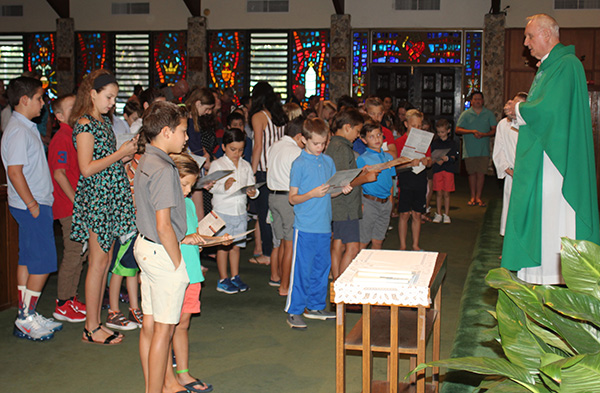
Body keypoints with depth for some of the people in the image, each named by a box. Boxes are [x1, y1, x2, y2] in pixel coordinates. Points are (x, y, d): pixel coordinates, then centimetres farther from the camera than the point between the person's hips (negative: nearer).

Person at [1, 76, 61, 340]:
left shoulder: (27, 128, 15)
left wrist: (36, 203, 16)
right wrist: (32, 204, -19)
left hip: (36, 204, 10)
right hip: (32, 205, -10)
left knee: (28, 261, 13)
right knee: (42, 264, -5)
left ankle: (27, 316, 20)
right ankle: (26, 320, 3)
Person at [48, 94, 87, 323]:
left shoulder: (75, 136, 14)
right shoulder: (62, 139, -14)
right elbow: (59, 174, -20)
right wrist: (77, 201, -19)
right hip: (69, 207, -9)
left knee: (78, 254, 14)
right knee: (73, 255, -4)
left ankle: (71, 298, 24)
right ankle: (62, 305, 5)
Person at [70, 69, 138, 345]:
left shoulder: (103, 121, 15)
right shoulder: (84, 124, -12)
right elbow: (87, 168, -19)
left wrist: (128, 153, 7)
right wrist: (120, 153, -15)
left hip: (111, 197, 9)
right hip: (96, 198, -9)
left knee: (104, 261, 10)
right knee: (98, 262, -4)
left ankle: (95, 323, 18)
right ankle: (92, 329, 5)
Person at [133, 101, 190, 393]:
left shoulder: (144, 163, 9)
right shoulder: (163, 170, -20)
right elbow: (164, 226, -22)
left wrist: (185, 237, 19)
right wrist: (178, 262, -12)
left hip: (145, 246, 10)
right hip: (163, 253, -9)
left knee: (150, 324, 16)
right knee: (163, 330, 1)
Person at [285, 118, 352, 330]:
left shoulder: (328, 162, 10)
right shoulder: (299, 164, -8)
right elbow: (292, 198, -8)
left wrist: (342, 189, -2)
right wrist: (312, 194, -22)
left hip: (324, 225, 6)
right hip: (305, 227, -6)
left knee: (322, 267, 13)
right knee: (301, 269, -3)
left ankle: (315, 306, 27)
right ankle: (294, 312, 6)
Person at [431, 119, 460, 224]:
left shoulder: (453, 143, 5)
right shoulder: (435, 142, 9)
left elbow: (455, 158, -1)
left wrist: (447, 158, -20)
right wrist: (437, 160, -16)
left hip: (449, 169, -1)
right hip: (437, 169, 1)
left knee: (446, 193, 1)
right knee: (439, 193, 2)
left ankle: (446, 215, 10)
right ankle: (438, 214, 12)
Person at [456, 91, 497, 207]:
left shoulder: (489, 114, 7)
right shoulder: (466, 114, 4)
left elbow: (494, 130, 6)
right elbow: (458, 130, -1)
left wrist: (484, 134, -13)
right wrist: (472, 131, -14)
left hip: (483, 149, 0)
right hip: (469, 149, 0)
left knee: (481, 173, -3)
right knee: (472, 173, 4)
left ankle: (478, 197, 6)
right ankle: (473, 197, 13)